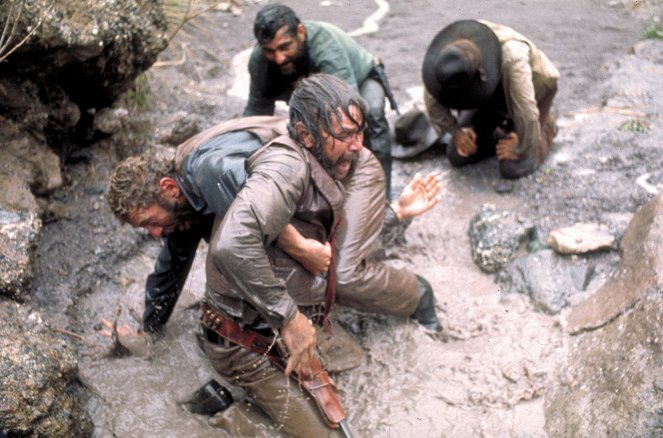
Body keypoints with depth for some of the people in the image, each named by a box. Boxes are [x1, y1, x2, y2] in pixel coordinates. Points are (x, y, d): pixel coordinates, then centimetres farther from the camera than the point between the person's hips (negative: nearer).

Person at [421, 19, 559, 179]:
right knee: (457, 156, -5)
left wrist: (521, 149, -24)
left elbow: (526, 113, -39)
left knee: (512, 168, -16)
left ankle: (546, 126, 13)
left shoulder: (511, 59, -45)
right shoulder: (444, 53, -29)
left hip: (533, 87, -4)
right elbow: (432, 99, -11)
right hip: (495, 94, 4)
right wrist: (455, 130, -13)